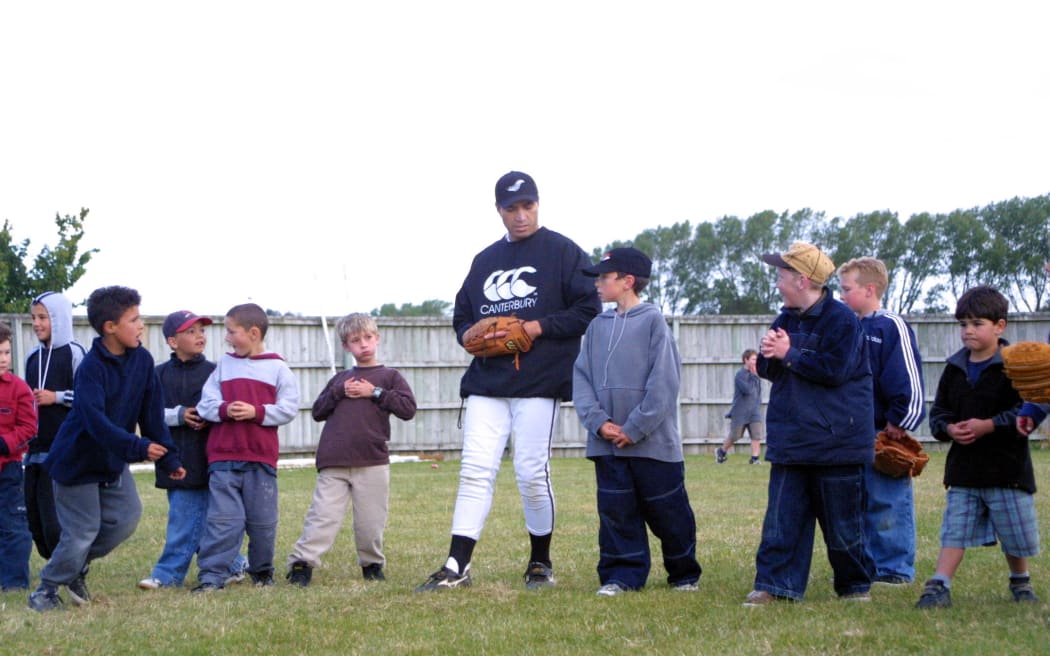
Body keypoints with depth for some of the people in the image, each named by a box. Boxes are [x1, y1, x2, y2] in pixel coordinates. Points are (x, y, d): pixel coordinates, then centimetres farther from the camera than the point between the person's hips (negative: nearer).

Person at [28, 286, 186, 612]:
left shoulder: (142, 360, -4)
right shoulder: (92, 367, -24)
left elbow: (152, 414, 0)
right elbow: (96, 420, -33)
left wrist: (169, 458, -3)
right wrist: (138, 448, -40)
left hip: (114, 461, 7)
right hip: (78, 460, -7)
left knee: (126, 517, 0)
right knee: (81, 532, -6)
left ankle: (77, 567, 21)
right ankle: (46, 590, 13)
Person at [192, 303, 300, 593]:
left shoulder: (278, 368, 4)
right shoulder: (224, 365, 10)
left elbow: (289, 408, -2)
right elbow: (205, 403, 5)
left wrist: (257, 412, -14)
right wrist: (224, 410, -15)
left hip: (262, 458, -1)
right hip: (223, 457, 1)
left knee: (263, 520, 6)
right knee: (222, 519, -5)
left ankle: (262, 571, 23)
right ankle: (212, 575, -5)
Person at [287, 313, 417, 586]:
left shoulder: (389, 377, 11)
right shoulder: (340, 379, 20)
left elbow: (408, 408, -2)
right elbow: (317, 411, 15)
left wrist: (375, 392, -6)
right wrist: (339, 393, 0)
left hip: (373, 463, -1)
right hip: (334, 463, 1)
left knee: (370, 522, 3)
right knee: (323, 517, -7)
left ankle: (372, 564, 21)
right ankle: (301, 563, -11)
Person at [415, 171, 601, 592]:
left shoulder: (563, 252, 3)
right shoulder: (485, 260, 20)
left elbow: (588, 309, -3)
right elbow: (462, 317, 24)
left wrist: (542, 327, -14)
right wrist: (471, 335, 1)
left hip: (539, 382, -5)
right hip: (487, 382, 5)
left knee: (531, 472, -4)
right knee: (475, 471, -4)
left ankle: (541, 563, 12)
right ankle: (456, 567, -7)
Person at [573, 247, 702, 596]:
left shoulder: (653, 321, -6)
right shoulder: (598, 326, 10)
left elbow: (664, 382, -11)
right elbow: (581, 377, 7)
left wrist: (636, 428, -14)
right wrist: (599, 421, -9)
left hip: (653, 441, -4)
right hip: (606, 442, 4)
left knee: (667, 512, 6)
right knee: (616, 513, 4)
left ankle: (685, 573, 21)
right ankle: (622, 574, 11)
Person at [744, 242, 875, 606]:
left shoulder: (842, 320, -11)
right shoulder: (786, 319, 13)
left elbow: (834, 370, -20)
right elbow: (766, 369, 16)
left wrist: (788, 354, -15)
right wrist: (769, 354, -8)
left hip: (835, 439, -6)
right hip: (791, 439, 6)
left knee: (842, 522, 2)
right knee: (782, 517, 1)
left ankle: (855, 586, 15)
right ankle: (775, 583, 4)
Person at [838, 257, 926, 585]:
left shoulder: (892, 327, -11)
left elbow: (909, 381, -15)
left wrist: (898, 422, -13)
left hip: (884, 434, -8)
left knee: (887, 502, -3)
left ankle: (896, 567, 5)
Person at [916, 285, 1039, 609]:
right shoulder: (954, 368, 8)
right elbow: (938, 411, 11)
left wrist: (988, 425, -22)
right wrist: (949, 428, -11)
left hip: (1007, 465, -4)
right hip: (963, 467, 4)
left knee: (1016, 535, 8)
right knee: (955, 530, -2)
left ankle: (1020, 582, 30)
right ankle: (939, 587, -6)